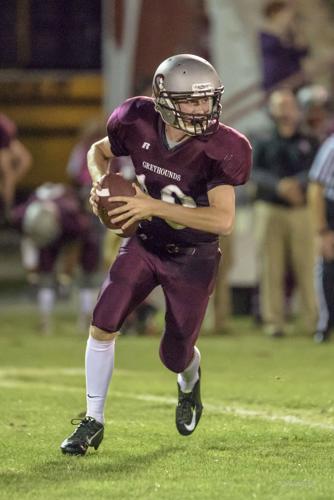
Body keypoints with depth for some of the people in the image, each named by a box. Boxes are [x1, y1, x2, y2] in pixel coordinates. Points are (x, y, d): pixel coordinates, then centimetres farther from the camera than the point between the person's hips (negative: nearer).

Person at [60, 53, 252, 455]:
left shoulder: (220, 149, -26)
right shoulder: (138, 123, -16)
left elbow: (223, 220, -32)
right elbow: (99, 152, 6)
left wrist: (154, 206, -36)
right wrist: (100, 183, -17)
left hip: (193, 258, -2)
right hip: (145, 243, 2)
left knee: (175, 356, 8)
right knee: (103, 324, -14)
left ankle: (189, 382, 48)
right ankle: (93, 421, 2)